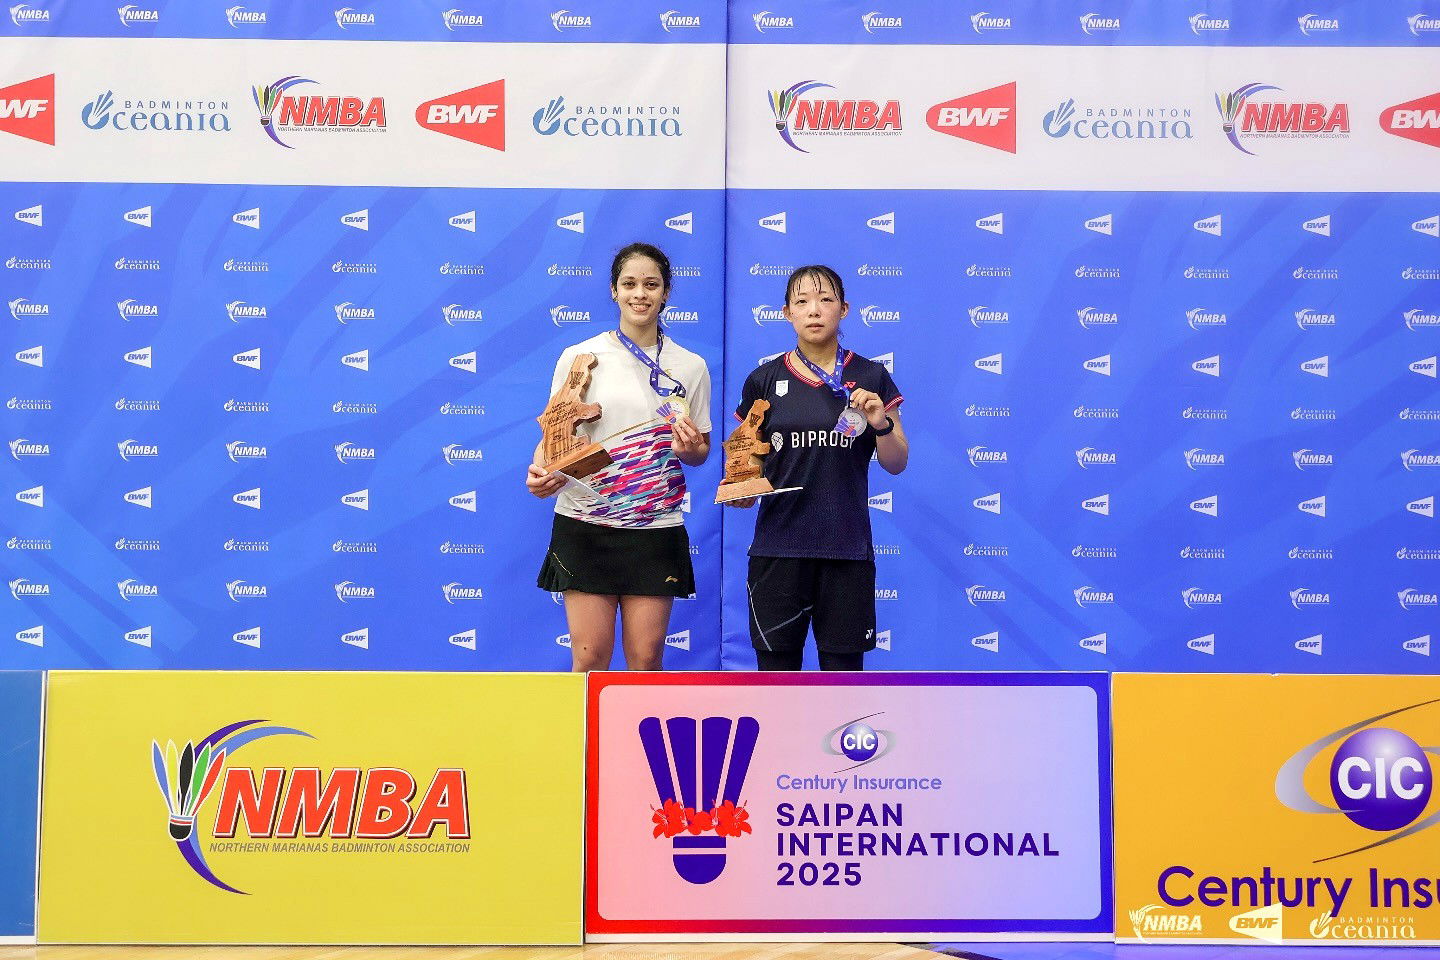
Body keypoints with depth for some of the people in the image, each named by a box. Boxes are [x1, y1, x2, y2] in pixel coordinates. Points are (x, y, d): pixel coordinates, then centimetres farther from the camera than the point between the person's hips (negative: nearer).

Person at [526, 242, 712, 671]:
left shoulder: (690, 366, 8)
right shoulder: (579, 357, 1)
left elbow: (701, 452, 15)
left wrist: (689, 449, -8)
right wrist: (541, 472, -19)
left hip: (657, 529, 2)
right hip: (586, 526, -2)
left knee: (646, 658, 4)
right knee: (590, 658, -1)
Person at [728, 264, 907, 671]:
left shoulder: (871, 377, 3)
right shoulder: (764, 379, 4)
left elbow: (896, 463, 5)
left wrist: (881, 424, -14)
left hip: (847, 547, 0)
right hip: (778, 546, 0)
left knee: (843, 665, 6)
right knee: (776, 665, 4)